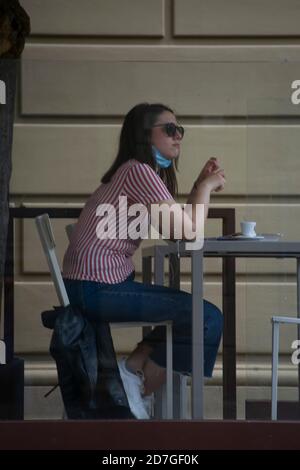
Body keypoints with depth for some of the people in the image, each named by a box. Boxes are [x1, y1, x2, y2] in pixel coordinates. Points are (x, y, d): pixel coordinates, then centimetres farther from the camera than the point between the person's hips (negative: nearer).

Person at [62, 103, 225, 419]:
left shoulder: (146, 173, 19)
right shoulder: (138, 170, -12)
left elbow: (177, 226, 13)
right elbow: (189, 231, -14)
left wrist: (201, 186, 9)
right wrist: (206, 187, 0)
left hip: (97, 285, 10)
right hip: (96, 288, -10)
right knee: (209, 319, -10)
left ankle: (134, 368, 13)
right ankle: (141, 389, 4)